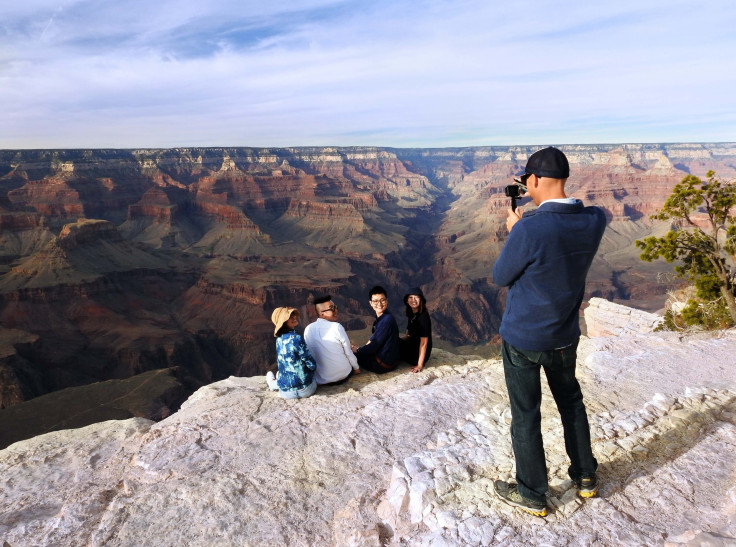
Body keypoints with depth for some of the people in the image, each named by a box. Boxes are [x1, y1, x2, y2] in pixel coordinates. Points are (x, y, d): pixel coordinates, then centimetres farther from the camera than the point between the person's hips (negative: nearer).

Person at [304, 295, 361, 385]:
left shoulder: (308, 329, -5)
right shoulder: (336, 327, -16)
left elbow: (309, 353, 7)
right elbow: (348, 352, -7)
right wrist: (356, 368, 10)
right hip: (342, 376, -4)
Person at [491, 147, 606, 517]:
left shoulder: (529, 230, -28)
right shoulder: (594, 221, -9)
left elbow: (501, 277, -12)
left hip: (523, 338, -5)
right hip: (565, 335, 6)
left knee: (525, 415, 11)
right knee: (571, 402, 26)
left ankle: (532, 495, 29)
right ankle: (585, 477, 42)